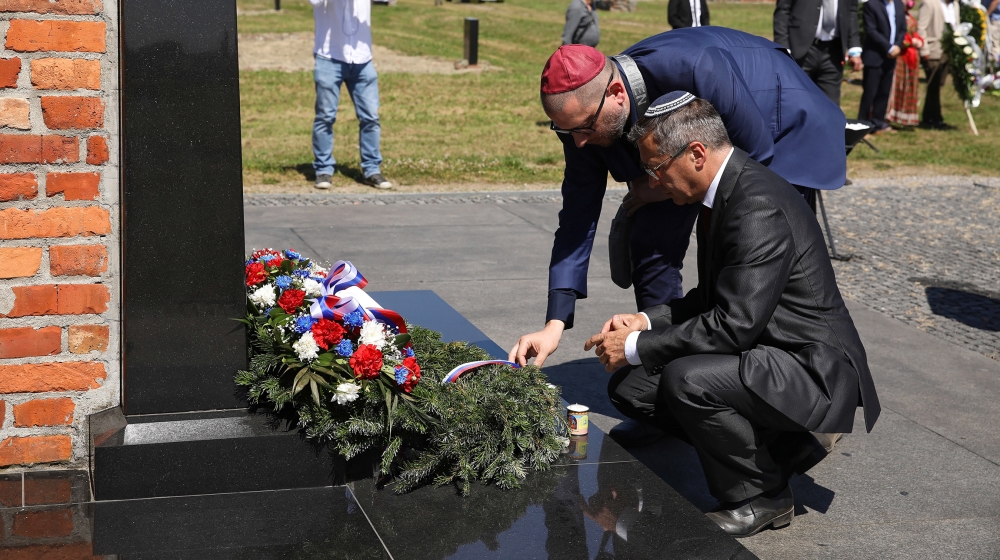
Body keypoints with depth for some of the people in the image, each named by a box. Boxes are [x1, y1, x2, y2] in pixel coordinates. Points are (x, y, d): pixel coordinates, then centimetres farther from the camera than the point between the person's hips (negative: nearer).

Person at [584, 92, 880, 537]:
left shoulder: (758, 206, -25)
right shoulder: (725, 191, 7)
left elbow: (735, 325, -28)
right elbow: (713, 300, 17)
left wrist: (638, 347, -19)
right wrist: (648, 321, 1)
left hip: (810, 369, -10)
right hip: (761, 352, 10)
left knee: (687, 379, -33)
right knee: (629, 384, 2)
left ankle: (760, 496, -6)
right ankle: (783, 447, 8)